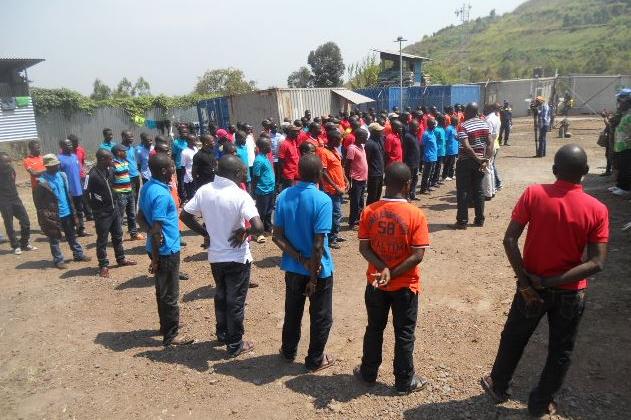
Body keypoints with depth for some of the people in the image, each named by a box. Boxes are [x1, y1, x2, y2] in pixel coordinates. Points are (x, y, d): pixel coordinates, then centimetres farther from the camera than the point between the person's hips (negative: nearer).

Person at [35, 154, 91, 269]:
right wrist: (45, 217, -15)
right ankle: (58, 260, 18)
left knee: (72, 236, 18)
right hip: (54, 215, -6)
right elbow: (38, 202, -12)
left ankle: (78, 254, 30)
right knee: (54, 239, 9)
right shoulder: (42, 182, -15)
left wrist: (73, 211, 9)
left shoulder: (62, 176, 3)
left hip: (67, 213, 6)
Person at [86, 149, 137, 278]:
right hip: (102, 212, -8)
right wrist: (97, 204, -12)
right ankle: (103, 265, 14)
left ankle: (121, 259, 32)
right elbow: (86, 192, -17)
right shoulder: (92, 174, -19)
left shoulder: (109, 170, 4)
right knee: (102, 239, 3)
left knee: (118, 235, 18)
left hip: (114, 208, 8)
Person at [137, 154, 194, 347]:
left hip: (157, 248, 9)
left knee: (163, 290, 22)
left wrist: (150, 232, -1)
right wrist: (155, 259, -18)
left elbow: (140, 217, 13)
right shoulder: (161, 194, -25)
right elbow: (157, 230, -25)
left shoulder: (147, 187, 5)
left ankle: (166, 324, 37)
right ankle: (171, 335, 16)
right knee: (170, 294, 3)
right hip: (166, 250, -9)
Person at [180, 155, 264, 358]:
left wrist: (206, 233, 6)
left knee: (221, 296, 24)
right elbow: (258, 227, -32)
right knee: (236, 301, 10)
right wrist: (244, 232, -13)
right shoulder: (240, 196, -22)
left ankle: (222, 334, 41)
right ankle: (235, 345, 24)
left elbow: (184, 215, 2)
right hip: (237, 258, -5)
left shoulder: (204, 191, -5)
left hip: (215, 255, 6)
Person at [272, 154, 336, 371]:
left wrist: (300, 259, -9)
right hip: (319, 269, -5)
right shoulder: (322, 200, -21)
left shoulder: (284, 196, -5)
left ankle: (289, 351, 41)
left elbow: (277, 237, -7)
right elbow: (318, 244, -22)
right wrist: (313, 276, -14)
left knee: (293, 311, 23)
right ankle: (315, 360, 29)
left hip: (292, 267, 5)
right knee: (321, 317, 15)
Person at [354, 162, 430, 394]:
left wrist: (384, 269, -15)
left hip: (375, 283, 3)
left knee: (374, 329, 20)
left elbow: (363, 247, -9)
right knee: (404, 334, 14)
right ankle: (405, 381, 29)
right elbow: (418, 255, -18)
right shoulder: (416, 214, -17)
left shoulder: (369, 211, -9)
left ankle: (368, 373, 36)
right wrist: (393, 275, -15)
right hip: (405, 286, -3)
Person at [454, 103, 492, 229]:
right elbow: (490, 143, -1)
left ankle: (462, 221, 2)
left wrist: (477, 158, -17)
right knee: (478, 190, 13)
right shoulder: (484, 124, 5)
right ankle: (480, 219, 18)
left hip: (465, 161, -6)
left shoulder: (463, 126, -14)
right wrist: (486, 159, -4)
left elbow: (466, 146, -25)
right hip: (479, 160, 6)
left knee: (463, 191, 0)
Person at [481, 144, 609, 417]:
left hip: (532, 286, 0)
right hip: (571, 292, 0)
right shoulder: (597, 209, -13)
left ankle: (498, 387, 40)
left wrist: (525, 279, -13)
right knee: (561, 352, 21)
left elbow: (509, 239, -19)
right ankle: (540, 403, 36)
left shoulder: (533, 194, -15)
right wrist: (550, 281, -16)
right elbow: (596, 263, -18)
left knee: (513, 339, 21)